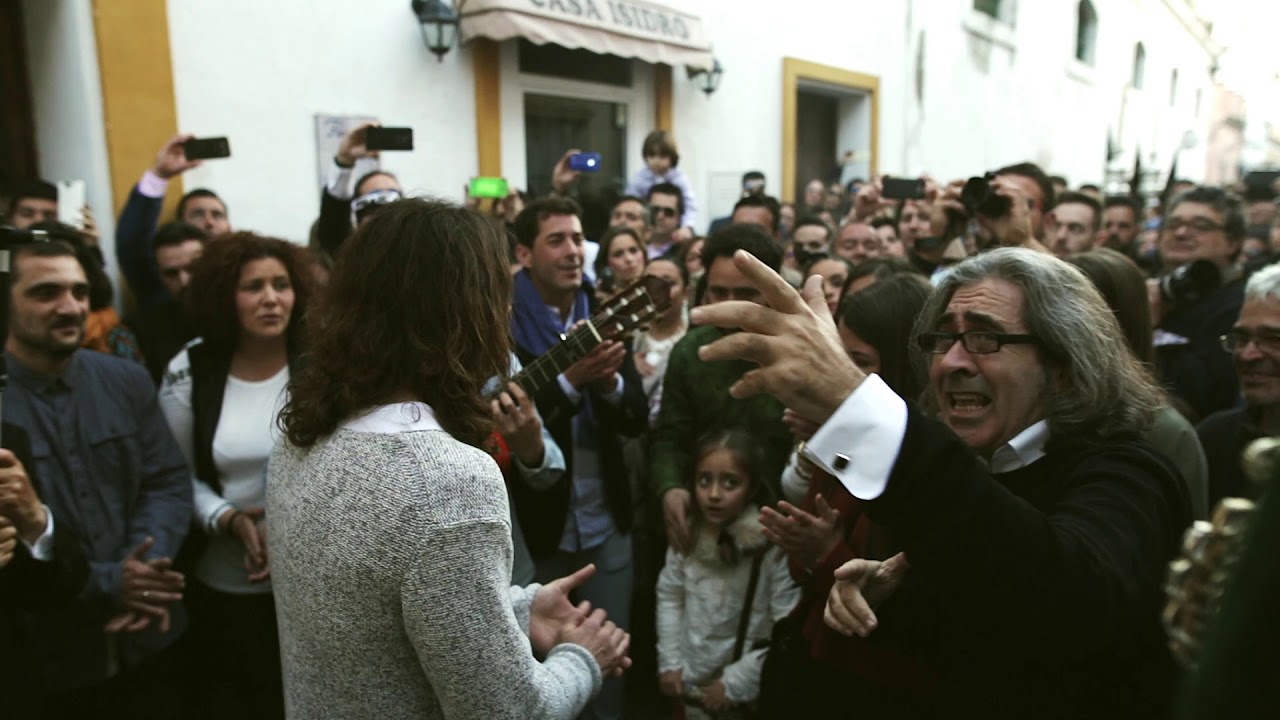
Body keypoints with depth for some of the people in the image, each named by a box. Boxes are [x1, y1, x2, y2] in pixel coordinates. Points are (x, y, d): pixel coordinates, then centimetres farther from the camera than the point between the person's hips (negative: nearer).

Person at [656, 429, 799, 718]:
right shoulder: (687, 534, -7)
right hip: (693, 683, 4)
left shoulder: (775, 546, -21)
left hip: (750, 694, -4)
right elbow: (669, 596, 2)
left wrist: (735, 683, -16)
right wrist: (669, 662, -3)